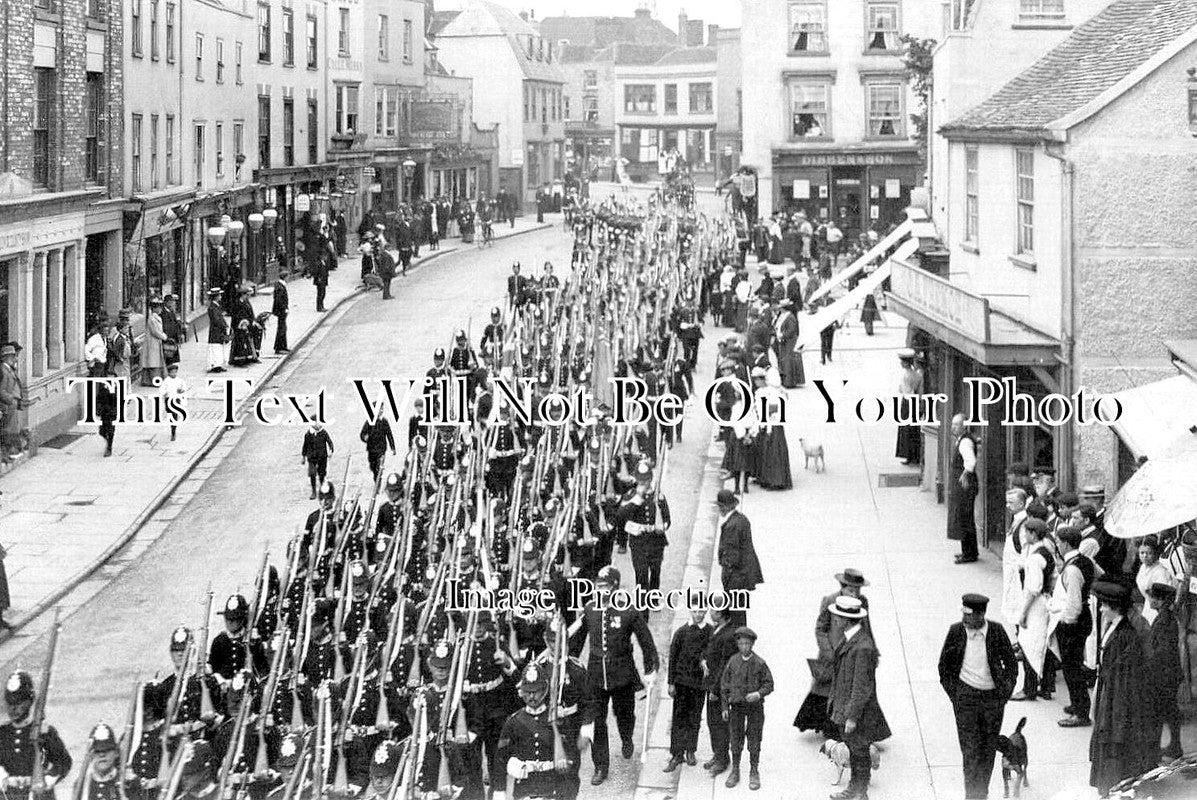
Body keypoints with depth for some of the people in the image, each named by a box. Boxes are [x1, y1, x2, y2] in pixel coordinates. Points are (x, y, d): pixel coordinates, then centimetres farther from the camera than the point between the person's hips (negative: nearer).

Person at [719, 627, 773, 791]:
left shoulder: (760, 663, -7)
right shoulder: (733, 662, -2)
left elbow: (769, 684, -2)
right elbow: (724, 685, 4)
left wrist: (759, 694, -22)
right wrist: (725, 707, 3)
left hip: (755, 706, -2)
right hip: (736, 706, 2)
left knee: (754, 741, 5)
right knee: (735, 740, 7)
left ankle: (754, 773, 18)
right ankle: (735, 771, 21)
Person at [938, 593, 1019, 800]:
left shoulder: (997, 632, -6)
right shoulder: (956, 631, -6)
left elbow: (1011, 664, 7)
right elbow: (944, 666, 6)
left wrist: (1005, 691, 0)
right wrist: (953, 693, 1)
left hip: (993, 697, 1)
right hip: (966, 696, -1)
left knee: (988, 750, 10)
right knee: (970, 751, -6)